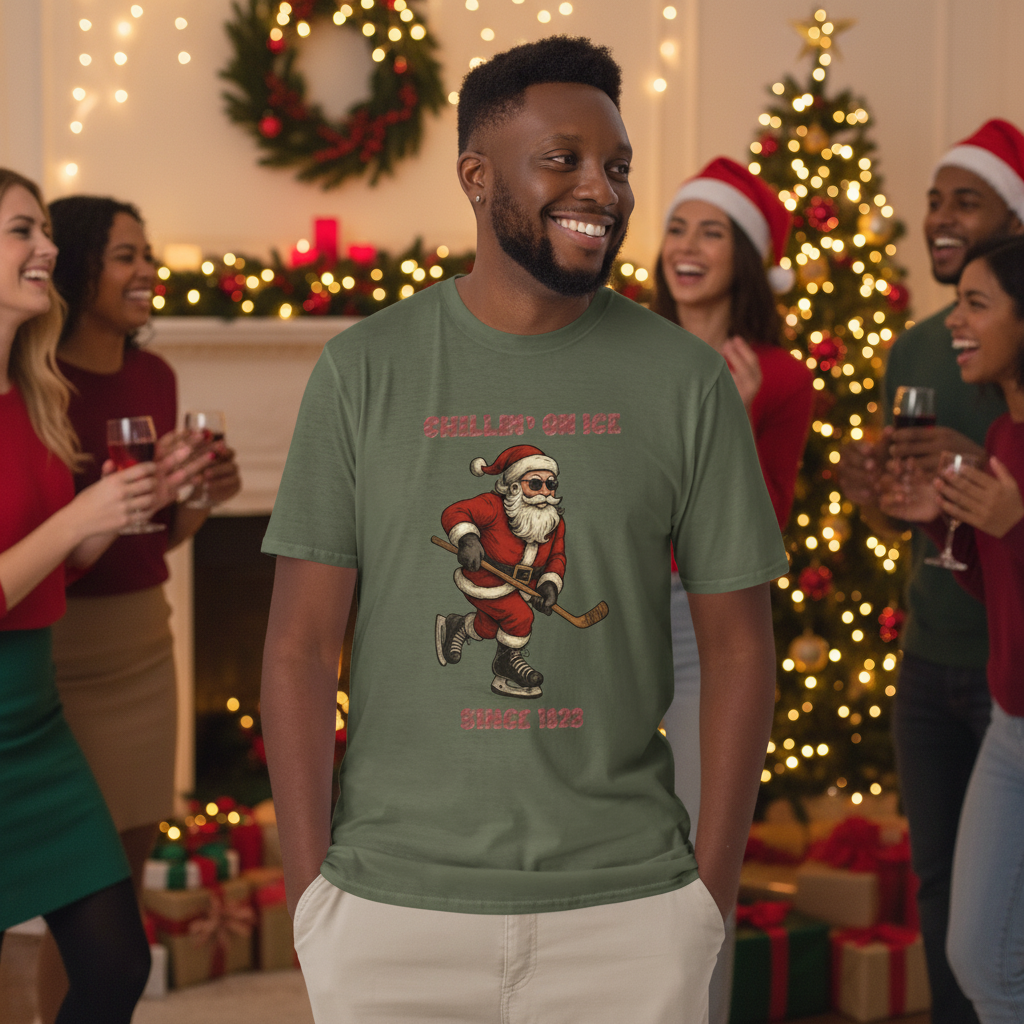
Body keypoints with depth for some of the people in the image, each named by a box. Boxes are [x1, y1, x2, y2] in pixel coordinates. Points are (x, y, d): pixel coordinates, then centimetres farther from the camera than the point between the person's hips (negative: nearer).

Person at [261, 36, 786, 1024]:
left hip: (628, 907, 0)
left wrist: (713, 887, -3)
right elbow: (302, 643, -1)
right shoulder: (365, 369, -1)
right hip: (392, 906, 0)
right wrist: (307, 883, -6)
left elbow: (737, 645, 3)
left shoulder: (685, 378, 1)